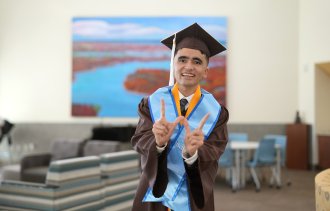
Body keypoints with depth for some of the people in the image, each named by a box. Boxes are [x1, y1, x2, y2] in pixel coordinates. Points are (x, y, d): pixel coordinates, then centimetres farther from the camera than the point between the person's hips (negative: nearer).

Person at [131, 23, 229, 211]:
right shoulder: (153, 102, -6)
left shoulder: (215, 110, -8)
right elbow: (139, 140, -14)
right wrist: (158, 141, -34)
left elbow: (214, 153, -14)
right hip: (154, 194, 0)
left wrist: (193, 152, -34)